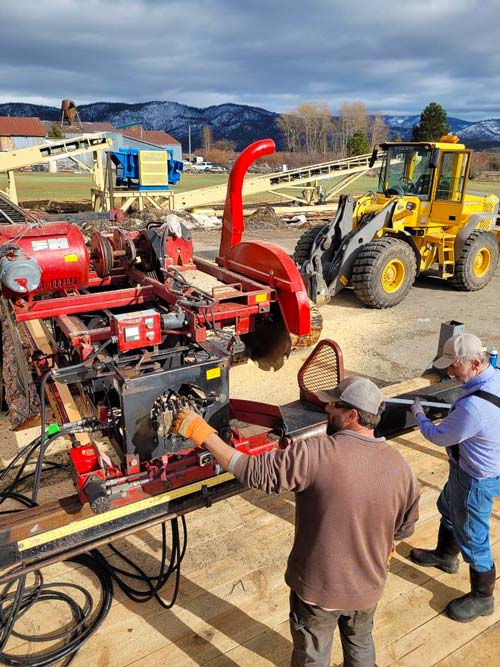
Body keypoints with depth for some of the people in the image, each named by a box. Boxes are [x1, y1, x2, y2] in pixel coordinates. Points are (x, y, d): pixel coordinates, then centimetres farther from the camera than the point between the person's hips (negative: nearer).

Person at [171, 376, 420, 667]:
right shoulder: (400, 466, -13)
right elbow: (405, 528, 1)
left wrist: (202, 432, -19)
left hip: (318, 587, -4)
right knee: (360, 644, 33)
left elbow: (253, 471, -26)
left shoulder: (318, 454, -30)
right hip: (369, 586, 4)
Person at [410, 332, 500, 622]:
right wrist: (455, 412, 2)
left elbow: (439, 436, -21)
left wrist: (420, 415, -4)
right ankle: (445, 555, 56)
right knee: (448, 508, 30)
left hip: (476, 479, -9)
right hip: (470, 468, 10)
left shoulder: (473, 407, -39)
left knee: (472, 538, 12)